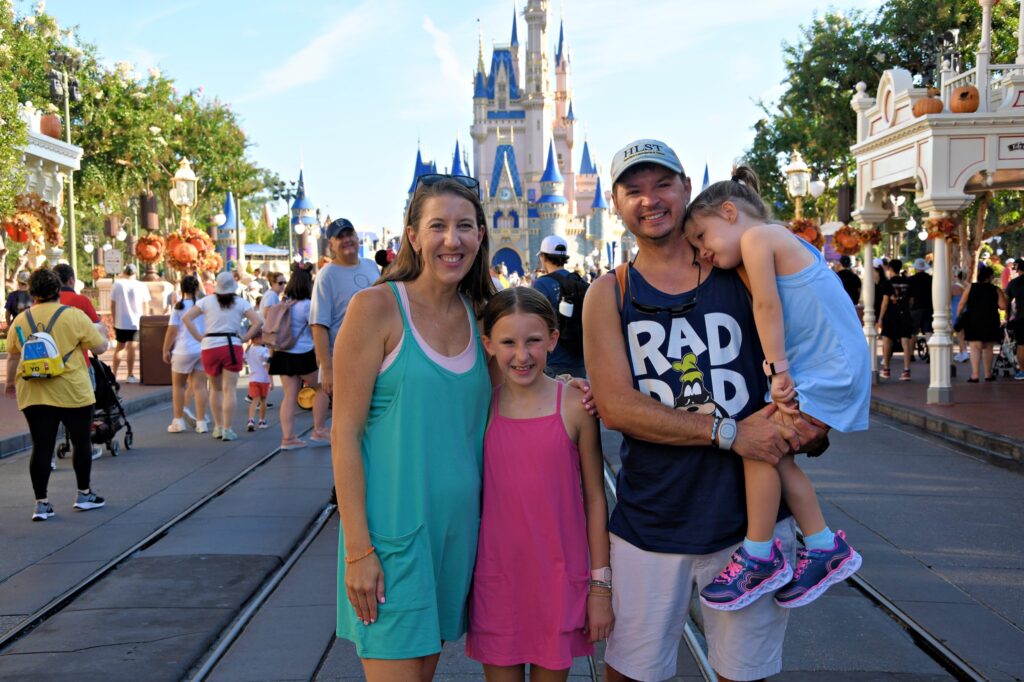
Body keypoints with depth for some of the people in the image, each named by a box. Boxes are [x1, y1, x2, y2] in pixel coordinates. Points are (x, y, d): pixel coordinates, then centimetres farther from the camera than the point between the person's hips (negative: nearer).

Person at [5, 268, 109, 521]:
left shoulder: (20, 320, 5)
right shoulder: (74, 316, -6)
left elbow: (12, 357, 14)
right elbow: (99, 347, 0)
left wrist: (10, 382, 30)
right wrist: (101, 331, 21)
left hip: (33, 394, 3)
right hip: (72, 392, -3)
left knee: (41, 447, 6)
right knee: (81, 442, 12)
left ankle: (41, 503, 7)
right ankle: (84, 494, 23)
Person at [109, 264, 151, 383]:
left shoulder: (117, 284, 1)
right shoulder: (141, 286, -1)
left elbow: (112, 305, 2)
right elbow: (145, 306, 0)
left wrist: (114, 320, 11)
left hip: (120, 321, 2)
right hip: (136, 322, -2)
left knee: (119, 347, 14)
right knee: (131, 347, 0)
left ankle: (114, 374, 15)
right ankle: (130, 375, -1)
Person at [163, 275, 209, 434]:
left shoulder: (179, 306, -5)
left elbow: (172, 331, -7)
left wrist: (166, 350, 1)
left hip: (184, 350, -3)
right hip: (204, 350, 3)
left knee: (178, 385, 12)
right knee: (200, 386, 4)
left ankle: (178, 421, 14)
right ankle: (201, 422, 2)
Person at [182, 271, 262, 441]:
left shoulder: (207, 301, 4)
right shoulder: (240, 302, 1)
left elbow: (186, 318, -1)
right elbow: (258, 321, -7)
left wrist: (199, 337, 1)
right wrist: (244, 338, -2)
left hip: (209, 347, 2)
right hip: (232, 347, -2)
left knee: (215, 389, 17)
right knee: (229, 389, -1)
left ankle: (218, 427, 19)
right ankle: (228, 429, -4)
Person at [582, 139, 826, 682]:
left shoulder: (743, 276, 2)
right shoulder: (609, 295, 0)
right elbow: (616, 407, -11)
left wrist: (812, 427, -16)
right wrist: (728, 431, -21)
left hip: (750, 517, 1)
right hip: (649, 523, 0)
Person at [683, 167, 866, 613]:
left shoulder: (757, 236, -10)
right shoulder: (780, 242, 18)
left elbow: (768, 307, -14)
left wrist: (778, 370, -12)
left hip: (831, 371, -10)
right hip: (818, 370, 10)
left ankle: (760, 558, -3)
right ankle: (825, 547, 20)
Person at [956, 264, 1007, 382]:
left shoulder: (970, 287, -2)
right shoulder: (996, 290, -2)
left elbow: (961, 304, -4)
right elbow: (1003, 306, -8)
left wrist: (958, 316, 7)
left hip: (973, 321, -1)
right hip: (990, 322, 1)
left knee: (975, 347, -5)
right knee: (988, 347, 14)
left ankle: (975, 375, -16)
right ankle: (988, 374, 23)